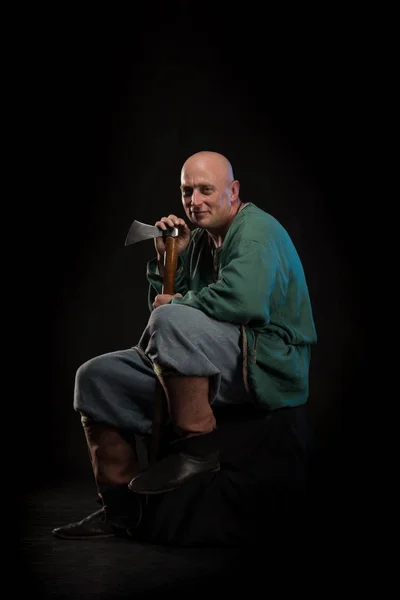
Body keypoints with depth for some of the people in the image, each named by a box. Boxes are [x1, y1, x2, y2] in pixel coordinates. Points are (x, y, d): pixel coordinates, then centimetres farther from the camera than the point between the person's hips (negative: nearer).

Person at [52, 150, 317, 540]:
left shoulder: (256, 232, -10)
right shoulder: (199, 240, 16)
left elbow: (243, 299, -31)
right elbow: (160, 304, 19)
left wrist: (177, 303, -14)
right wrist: (167, 258, 2)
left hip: (267, 368, -9)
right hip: (215, 371, 9)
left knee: (173, 321, -34)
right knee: (96, 377, 5)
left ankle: (197, 447, -24)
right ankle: (120, 511, 5)